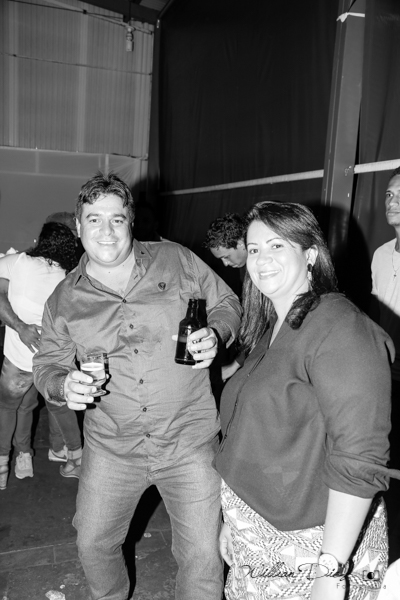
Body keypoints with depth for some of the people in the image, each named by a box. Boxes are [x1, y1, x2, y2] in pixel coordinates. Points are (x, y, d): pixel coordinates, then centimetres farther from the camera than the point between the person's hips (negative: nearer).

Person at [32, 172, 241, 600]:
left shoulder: (177, 260, -3)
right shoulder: (65, 299, 2)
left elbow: (227, 302, 5)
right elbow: (47, 364, 8)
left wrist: (216, 334, -16)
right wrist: (63, 385, -15)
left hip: (189, 441, -2)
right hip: (111, 448, 3)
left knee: (202, 555, 7)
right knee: (93, 546, 20)